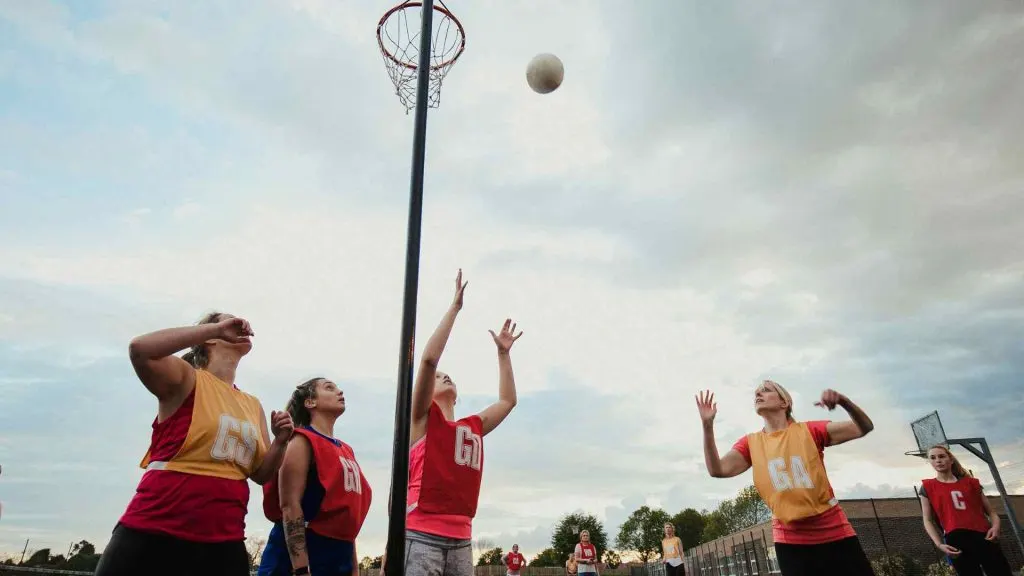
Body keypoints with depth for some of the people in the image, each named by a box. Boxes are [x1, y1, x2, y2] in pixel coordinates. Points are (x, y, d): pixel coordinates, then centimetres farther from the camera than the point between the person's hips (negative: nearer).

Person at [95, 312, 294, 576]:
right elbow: (140, 349, -24)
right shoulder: (187, 378, -3)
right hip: (154, 532, -5)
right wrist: (217, 327, -19)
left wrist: (280, 442, -4)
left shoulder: (253, 406, 11)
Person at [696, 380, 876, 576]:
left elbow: (863, 427, -5)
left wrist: (843, 400, -25)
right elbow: (717, 470, -11)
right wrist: (708, 425, -21)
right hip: (790, 539, 1)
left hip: (834, 531, -1)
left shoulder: (809, 430, -1)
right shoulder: (750, 443, 2)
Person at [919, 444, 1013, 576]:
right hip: (956, 541, -2)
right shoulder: (928, 487, 7)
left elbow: (990, 511, 15)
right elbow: (928, 520, 7)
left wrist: (995, 526, -8)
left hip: (984, 537, 2)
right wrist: (939, 544, -7)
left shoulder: (970, 482, 14)